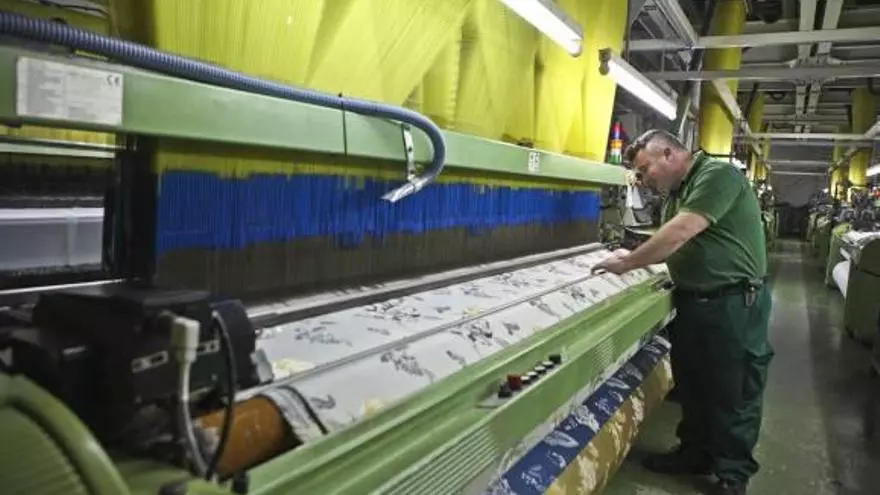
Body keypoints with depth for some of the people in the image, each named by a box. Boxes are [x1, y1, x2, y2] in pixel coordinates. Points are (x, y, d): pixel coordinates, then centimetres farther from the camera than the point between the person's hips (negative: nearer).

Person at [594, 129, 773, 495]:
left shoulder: (719, 176, -17)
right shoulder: (678, 192, 13)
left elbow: (682, 232, -25)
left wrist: (627, 263, -18)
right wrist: (633, 259, 1)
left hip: (734, 303, -9)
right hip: (691, 301, 9)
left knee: (733, 394, 5)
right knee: (691, 386, 18)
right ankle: (695, 454, 36)